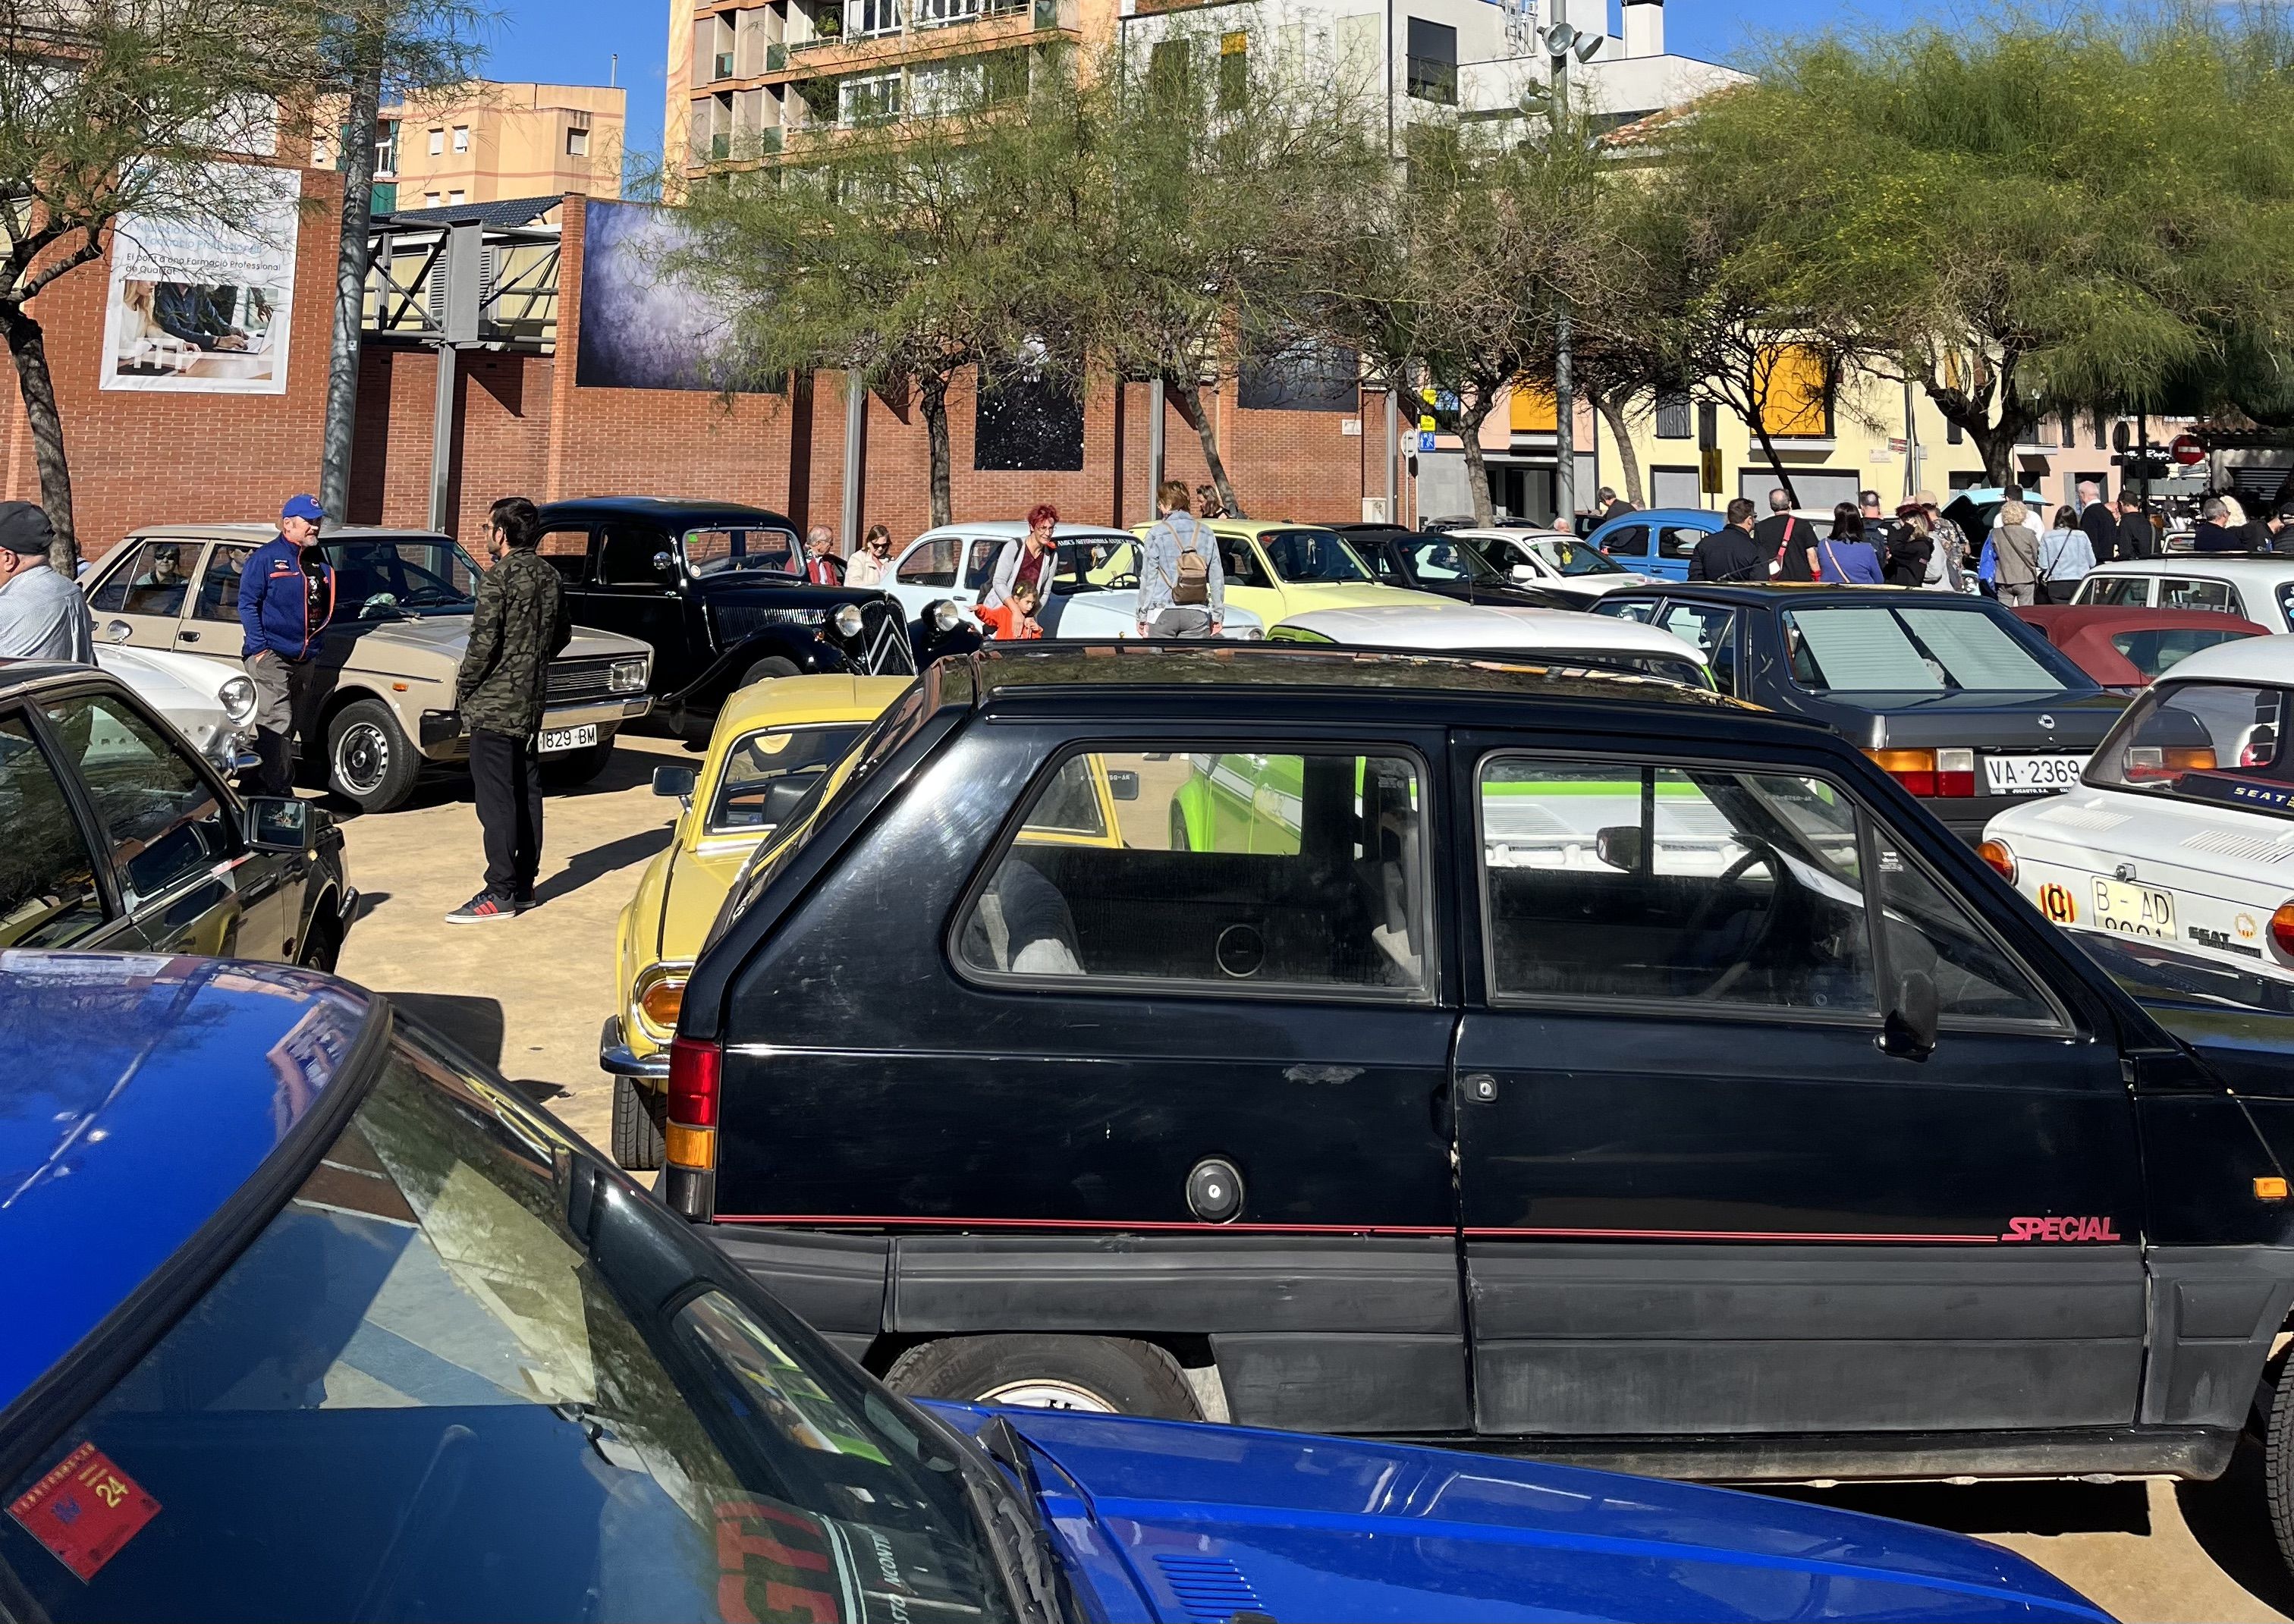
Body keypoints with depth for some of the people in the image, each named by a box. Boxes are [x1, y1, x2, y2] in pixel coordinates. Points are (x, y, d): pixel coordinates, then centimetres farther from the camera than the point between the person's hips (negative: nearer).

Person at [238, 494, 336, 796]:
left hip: (305, 660, 7)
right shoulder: (266, 558, -4)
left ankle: (264, 789, 19)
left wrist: (315, 645, 9)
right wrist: (259, 648, -14)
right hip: (269, 657, -7)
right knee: (277, 725, -14)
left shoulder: (320, 563, 14)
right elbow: (247, 604, -6)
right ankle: (280, 793, -15)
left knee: (291, 726, 10)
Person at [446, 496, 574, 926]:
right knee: (527, 793, 13)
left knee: (496, 799, -7)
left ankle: (500, 895, -7)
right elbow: (562, 635, 18)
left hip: (495, 703, -8)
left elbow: (484, 643, -19)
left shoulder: (498, 578, -14)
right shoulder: (551, 578, 9)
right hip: (533, 702, 8)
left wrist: (463, 686, -5)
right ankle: (524, 885, 20)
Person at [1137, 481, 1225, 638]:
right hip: (1197, 614, 3)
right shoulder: (1205, 532, 8)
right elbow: (1217, 577, 9)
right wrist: (1218, 615, 14)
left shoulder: (1156, 533, -2)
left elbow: (1148, 577, -2)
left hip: (1163, 613, -3)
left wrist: (1142, 617, 3)